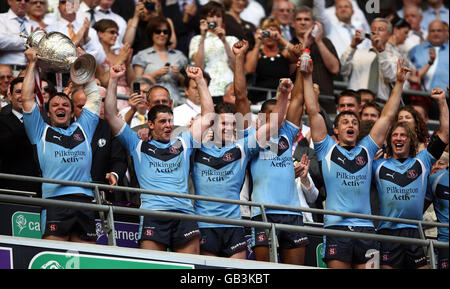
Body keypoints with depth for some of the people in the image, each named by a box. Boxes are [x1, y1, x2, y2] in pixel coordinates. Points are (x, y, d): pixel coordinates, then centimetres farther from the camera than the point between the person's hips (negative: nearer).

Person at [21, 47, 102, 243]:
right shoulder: (41, 131, 18)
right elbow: (27, 99, 13)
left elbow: (94, 96, 29)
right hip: (55, 200, -3)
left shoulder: (82, 129, 25)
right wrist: (32, 63, 18)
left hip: (85, 200, 3)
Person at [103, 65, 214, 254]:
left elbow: (208, 115, 25)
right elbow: (110, 116, 14)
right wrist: (114, 80, 11)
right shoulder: (138, 144, 18)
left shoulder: (183, 142, 24)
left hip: (184, 212, 2)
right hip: (153, 213, -2)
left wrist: (200, 80, 24)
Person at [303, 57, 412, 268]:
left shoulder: (366, 150, 19)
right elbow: (313, 111, 8)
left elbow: (387, 116, 20)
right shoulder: (327, 149, 12)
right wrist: (307, 77, 6)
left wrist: (399, 82, 20)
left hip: (365, 226, 3)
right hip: (336, 226, -3)